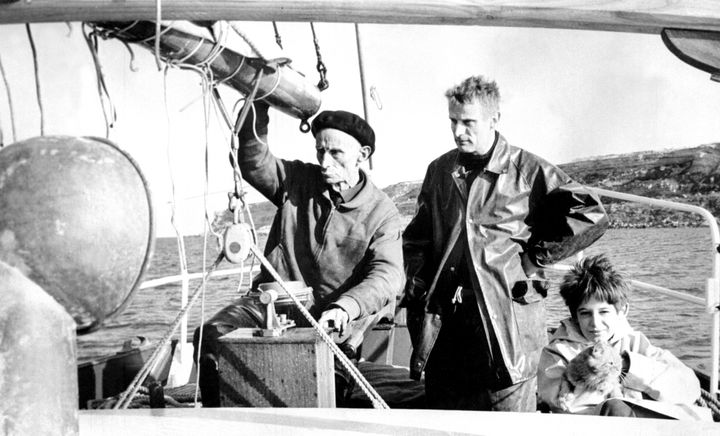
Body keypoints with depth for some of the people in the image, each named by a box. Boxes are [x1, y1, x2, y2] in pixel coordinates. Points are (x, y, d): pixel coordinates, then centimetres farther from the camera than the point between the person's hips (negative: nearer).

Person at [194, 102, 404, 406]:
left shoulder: (383, 213, -1)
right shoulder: (297, 181, 9)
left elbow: (387, 275, -13)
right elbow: (254, 164, -3)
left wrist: (345, 308, -32)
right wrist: (258, 108, -18)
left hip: (327, 318, -2)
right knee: (210, 337, -20)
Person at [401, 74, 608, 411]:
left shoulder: (528, 170, -4)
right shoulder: (439, 171, 12)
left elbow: (591, 215, -6)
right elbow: (416, 238, 22)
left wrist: (536, 254, -6)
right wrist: (417, 287, 7)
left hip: (507, 318, -5)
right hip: (444, 319, 5)